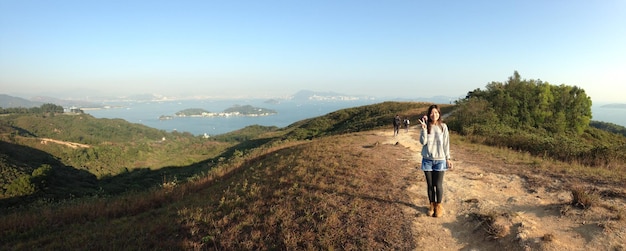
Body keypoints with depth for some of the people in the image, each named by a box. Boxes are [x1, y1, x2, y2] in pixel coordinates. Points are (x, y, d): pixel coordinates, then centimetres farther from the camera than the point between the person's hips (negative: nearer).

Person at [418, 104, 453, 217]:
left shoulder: (443, 127, -3)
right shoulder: (426, 126, -2)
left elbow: (446, 144, 2)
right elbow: (423, 142, -12)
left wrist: (448, 159, 1)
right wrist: (424, 128, -20)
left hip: (440, 160, -1)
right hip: (427, 160, 1)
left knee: (438, 185, 2)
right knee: (430, 184, 9)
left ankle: (439, 205, 22)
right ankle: (432, 205, 25)